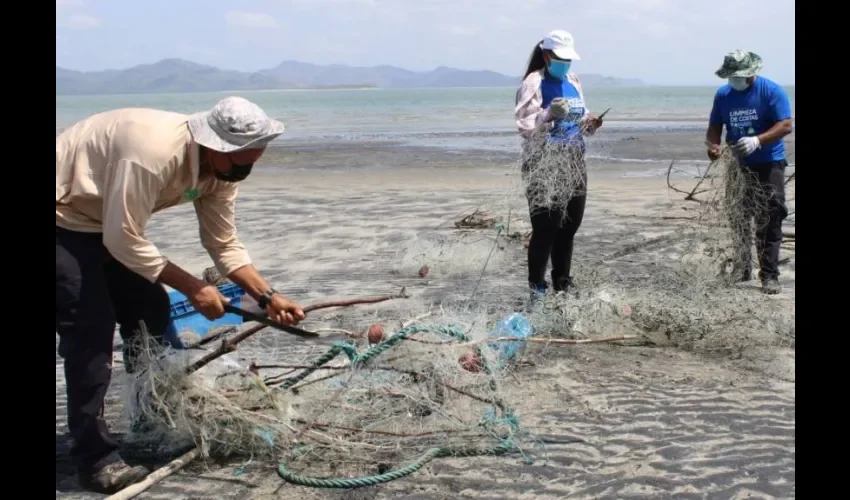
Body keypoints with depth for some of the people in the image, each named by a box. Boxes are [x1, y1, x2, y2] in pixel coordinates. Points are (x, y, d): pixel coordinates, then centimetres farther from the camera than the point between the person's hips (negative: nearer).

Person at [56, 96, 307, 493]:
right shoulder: (153, 151, -37)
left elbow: (224, 244, -2)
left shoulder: (221, 170, -10)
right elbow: (124, 240, -32)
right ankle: (94, 457, -7)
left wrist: (268, 297, -12)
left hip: (106, 221, 9)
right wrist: (192, 287, -26)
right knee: (90, 328, -15)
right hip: (63, 218, -8)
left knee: (151, 312, 5)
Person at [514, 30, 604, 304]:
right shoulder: (534, 84, -9)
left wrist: (589, 123, 1)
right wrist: (549, 116, -32)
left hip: (573, 164, 7)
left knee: (569, 225, 12)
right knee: (545, 227, -7)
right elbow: (525, 128, -16)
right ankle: (537, 288, 2)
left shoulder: (573, 82, 13)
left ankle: (563, 283, 25)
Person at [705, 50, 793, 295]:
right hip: (738, 166, 4)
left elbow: (785, 125, -16)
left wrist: (757, 141, -31)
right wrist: (713, 144, -16)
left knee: (769, 222, -7)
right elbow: (714, 127, 7)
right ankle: (741, 269, 25)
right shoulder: (723, 95, 4)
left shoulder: (771, 91, -10)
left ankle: (769, 276, -4)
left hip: (769, 165, -4)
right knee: (738, 220, 10)